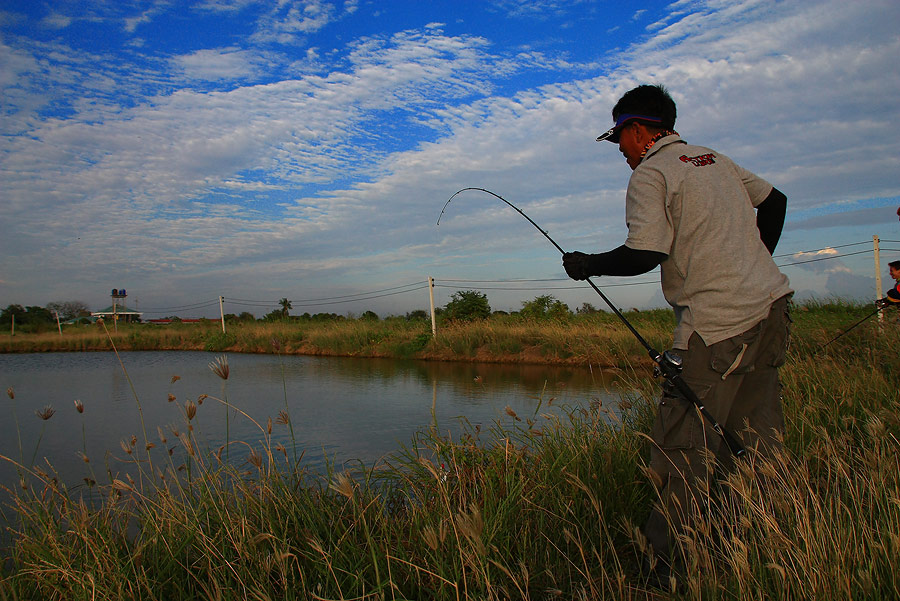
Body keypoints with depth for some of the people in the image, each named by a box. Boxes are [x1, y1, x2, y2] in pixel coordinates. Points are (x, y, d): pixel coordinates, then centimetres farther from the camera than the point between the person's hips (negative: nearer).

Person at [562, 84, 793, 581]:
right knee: (753, 438, 15)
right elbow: (774, 200, 28)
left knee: (684, 447, -4)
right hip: (771, 307, 9)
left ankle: (664, 563, 2)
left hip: (717, 325, -9)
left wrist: (587, 265, -1)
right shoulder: (717, 160, 19)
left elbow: (644, 254, -17)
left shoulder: (649, 175, -6)